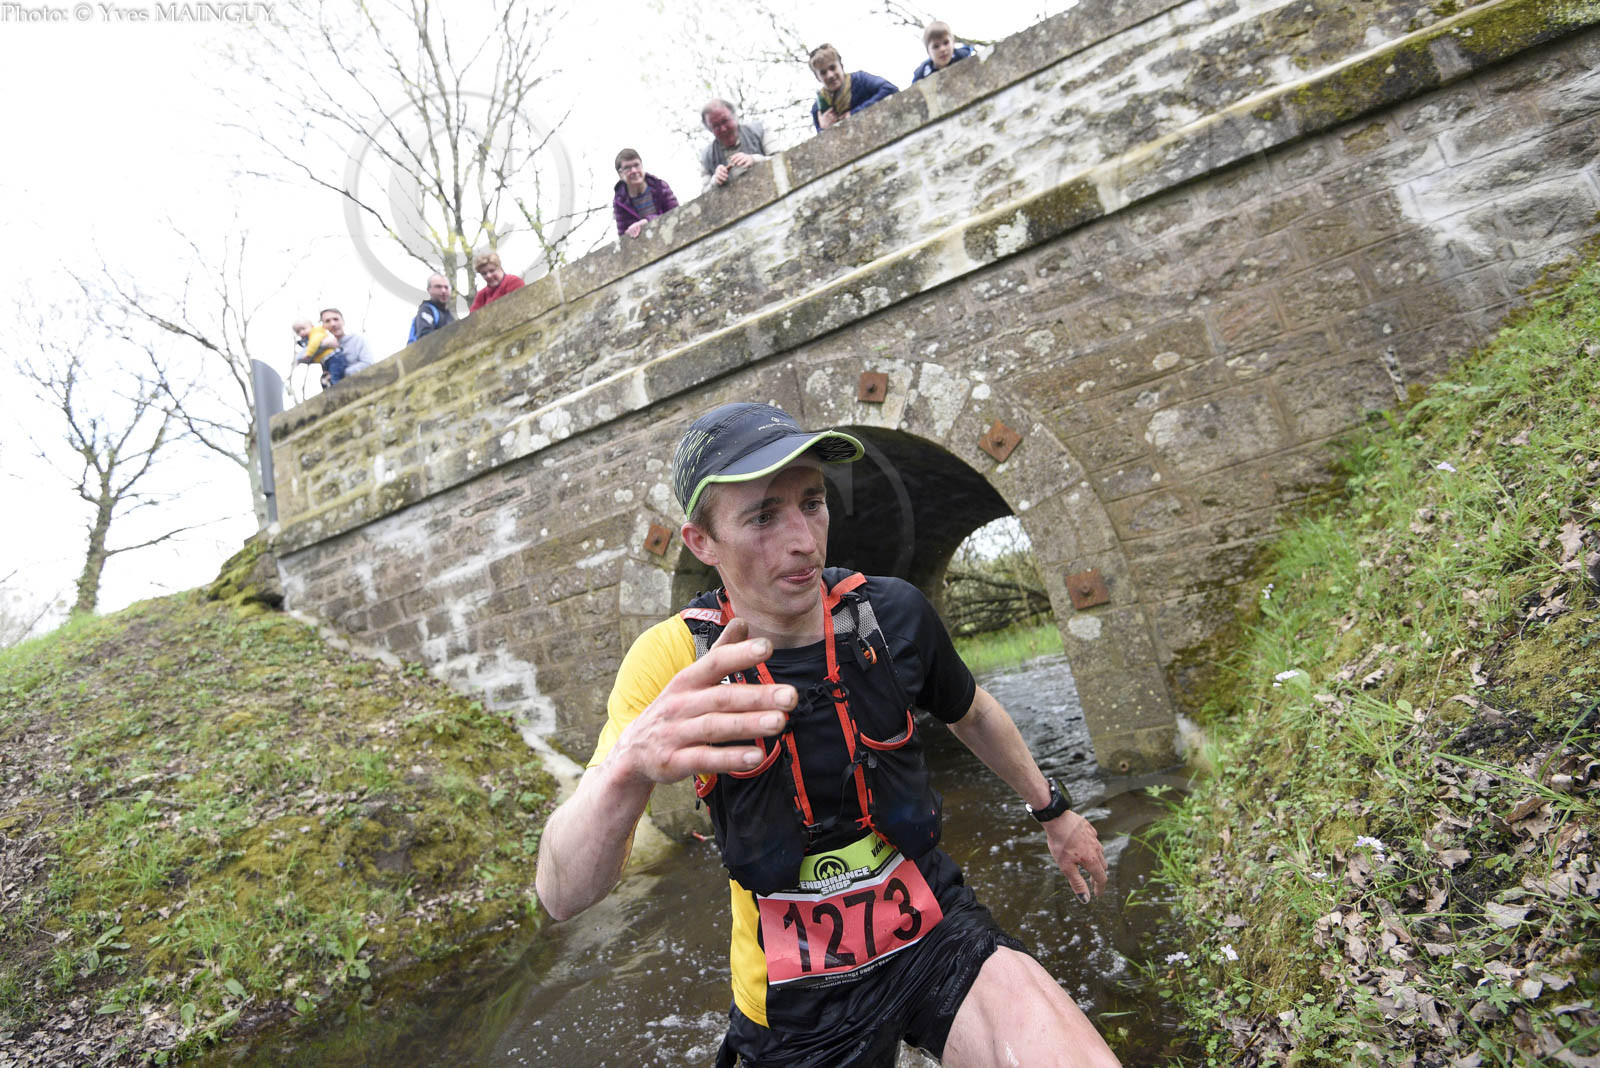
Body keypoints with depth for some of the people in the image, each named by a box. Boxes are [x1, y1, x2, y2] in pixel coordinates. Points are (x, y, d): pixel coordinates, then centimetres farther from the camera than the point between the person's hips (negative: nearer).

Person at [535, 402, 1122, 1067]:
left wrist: (1054, 812, 20)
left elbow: (972, 714, 11)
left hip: (932, 931, 0)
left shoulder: (894, 612, -12)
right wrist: (630, 765, -47)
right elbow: (563, 896, -27)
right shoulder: (674, 658, -18)